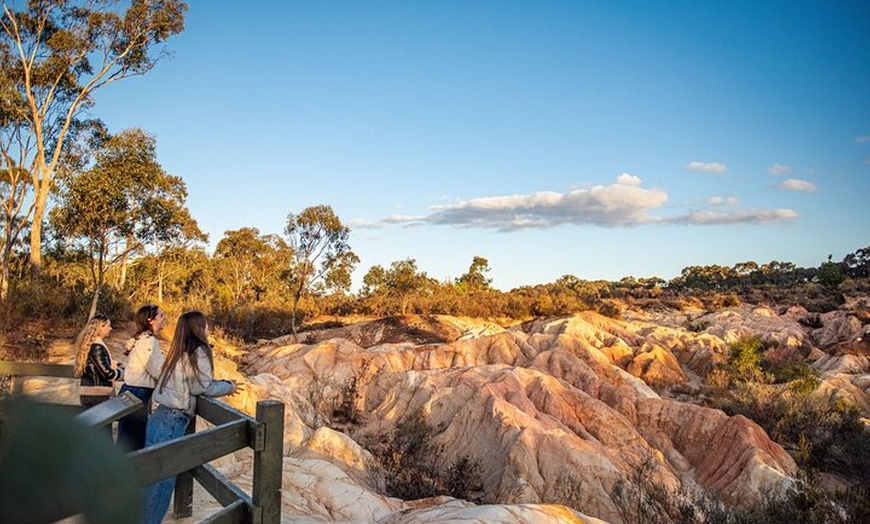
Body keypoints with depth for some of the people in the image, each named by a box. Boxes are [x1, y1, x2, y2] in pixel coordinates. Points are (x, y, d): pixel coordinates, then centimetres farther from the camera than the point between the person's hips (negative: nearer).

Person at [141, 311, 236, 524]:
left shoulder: (179, 353, 16)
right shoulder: (199, 351, -10)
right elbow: (202, 388, -9)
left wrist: (221, 385, 18)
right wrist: (228, 387, 5)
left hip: (160, 418, 8)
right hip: (172, 422, -8)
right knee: (161, 480, 0)